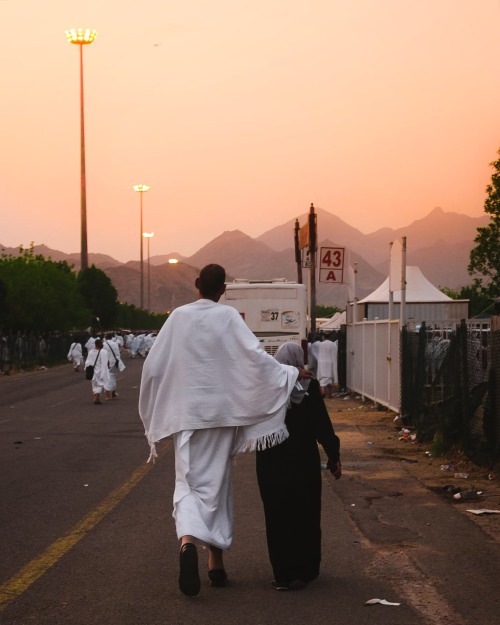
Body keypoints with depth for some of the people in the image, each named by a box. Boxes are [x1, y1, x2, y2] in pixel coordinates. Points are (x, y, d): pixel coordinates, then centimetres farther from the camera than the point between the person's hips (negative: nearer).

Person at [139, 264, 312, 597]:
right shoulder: (228, 316, -4)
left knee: (189, 482, 1)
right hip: (221, 411, 0)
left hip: (187, 413, 0)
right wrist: (290, 373, -3)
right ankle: (216, 560, 17)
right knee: (216, 483, 12)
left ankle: (188, 539, -29)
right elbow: (255, 355, -14)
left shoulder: (179, 316, 0)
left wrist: (154, 410, 19)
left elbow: (153, 365, 4)